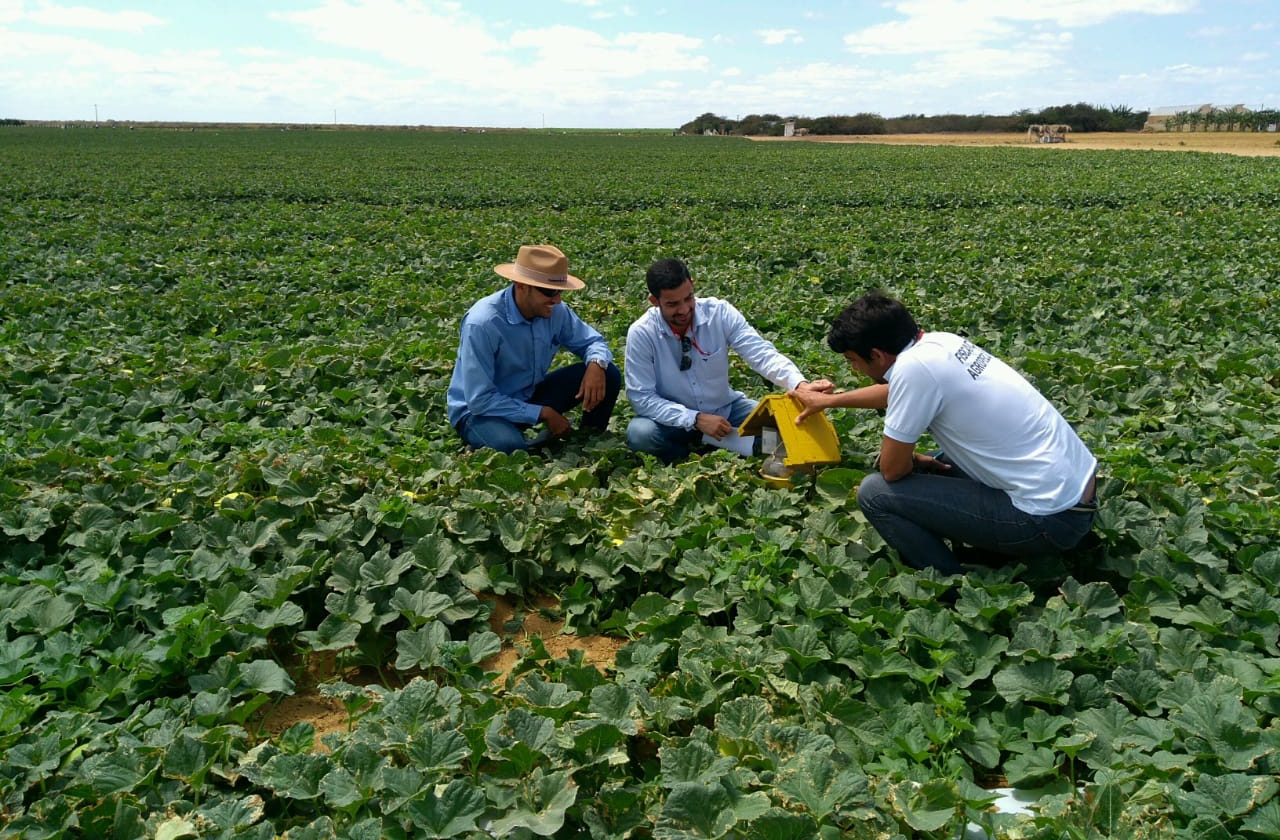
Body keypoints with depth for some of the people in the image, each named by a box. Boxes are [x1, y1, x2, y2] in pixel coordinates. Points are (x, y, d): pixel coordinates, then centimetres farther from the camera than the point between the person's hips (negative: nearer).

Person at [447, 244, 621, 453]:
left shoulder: (555, 311, -12)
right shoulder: (482, 323, -28)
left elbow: (591, 341, 4)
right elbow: (480, 400, -27)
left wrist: (596, 364, -22)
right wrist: (543, 413, -23)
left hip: (529, 397, 6)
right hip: (481, 411, -5)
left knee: (607, 374, -10)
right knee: (510, 445, -40)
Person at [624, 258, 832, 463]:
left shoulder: (719, 312, -16)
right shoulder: (641, 333, -19)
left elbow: (761, 353, -21)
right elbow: (642, 398, -18)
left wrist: (800, 385, -39)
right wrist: (696, 419, -27)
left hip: (724, 409, 2)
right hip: (676, 420, -1)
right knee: (639, 432, -33)